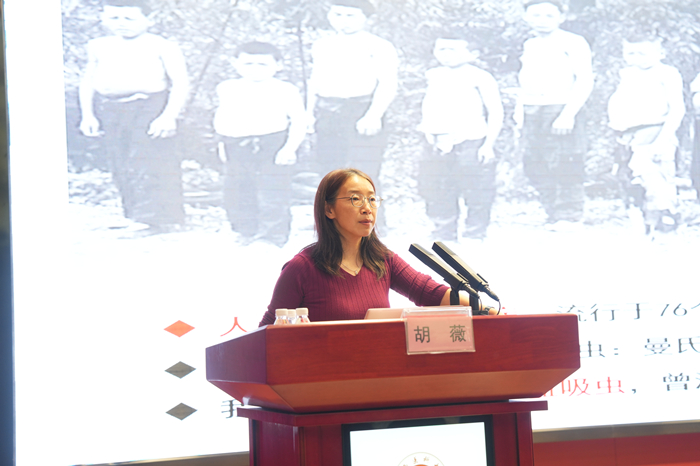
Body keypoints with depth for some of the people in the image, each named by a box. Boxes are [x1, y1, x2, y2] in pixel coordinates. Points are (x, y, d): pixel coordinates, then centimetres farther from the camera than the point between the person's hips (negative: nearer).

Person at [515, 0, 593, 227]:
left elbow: (585, 80, -10)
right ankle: (553, 216, 15)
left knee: (564, 168, -9)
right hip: (532, 113, 7)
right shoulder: (529, 45, 18)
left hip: (560, 111, -7)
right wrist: (519, 111, 11)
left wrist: (568, 114, -19)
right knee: (534, 167, 6)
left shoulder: (573, 43, -3)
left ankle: (568, 218, -2)